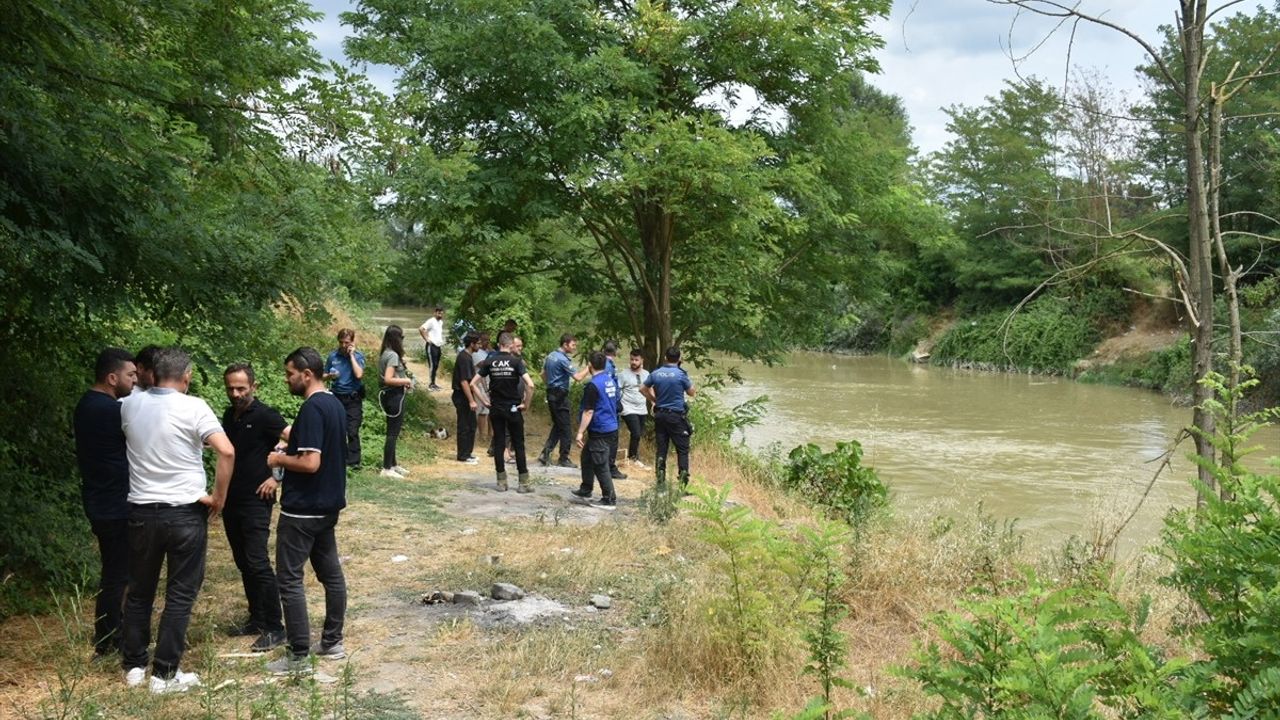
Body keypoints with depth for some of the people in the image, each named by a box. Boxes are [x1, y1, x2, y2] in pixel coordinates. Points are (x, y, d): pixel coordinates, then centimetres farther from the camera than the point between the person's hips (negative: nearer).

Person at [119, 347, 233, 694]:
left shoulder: (129, 405, 2)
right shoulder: (193, 407, -12)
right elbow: (226, 451, -21)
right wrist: (219, 497, -11)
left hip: (141, 511, 4)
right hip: (185, 512, -4)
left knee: (139, 590, 17)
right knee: (180, 594, 6)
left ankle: (133, 666, 26)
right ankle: (165, 673, 9)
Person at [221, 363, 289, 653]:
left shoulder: (264, 416, -11)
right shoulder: (229, 415, 10)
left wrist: (277, 477, -16)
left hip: (255, 502, -7)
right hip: (232, 501, 8)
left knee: (257, 563, -10)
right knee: (243, 563, 13)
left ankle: (275, 629, -5)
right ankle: (257, 619, 24)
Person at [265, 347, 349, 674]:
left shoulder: (311, 409, -20)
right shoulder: (334, 404, 9)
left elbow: (310, 463, -26)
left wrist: (279, 459, -10)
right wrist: (292, 447, 14)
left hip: (302, 509, -10)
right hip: (327, 504, 10)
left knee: (289, 579, -3)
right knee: (331, 572, 15)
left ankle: (298, 657, 0)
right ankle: (332, 642, 24)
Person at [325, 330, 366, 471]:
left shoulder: (358, 356, -3)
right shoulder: (333, 356, 5)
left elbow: (359, 374, -19)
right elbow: (324, 375, 14)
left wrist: (351, 355, -15)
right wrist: (329, 376, -10)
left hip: (353, 398, -3)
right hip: (337, 397, 3)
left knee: (352, 431, -9)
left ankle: (353, 461, -6)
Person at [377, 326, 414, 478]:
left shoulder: (384, 354, 11)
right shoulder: (393, 355, -17)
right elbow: (388, 379, -25)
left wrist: (403, 382, 8)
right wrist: (406, 381, -12)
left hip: (389, 395, 10)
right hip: (395, 396, -10)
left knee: (393, 432, 19)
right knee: (393, 433, -3)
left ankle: (393, 464, 30)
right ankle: (387, 469, 1)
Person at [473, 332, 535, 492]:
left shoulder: (489, 362, 0)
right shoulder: (516, 361, -9)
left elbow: (473, 384, 0)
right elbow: (530, 385, -20)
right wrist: (526, 404, -8)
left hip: (496, 408, 2)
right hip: (514, 408, -2)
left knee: (499, 444, 8)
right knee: (518, 445, 4)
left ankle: (502, 482, 10)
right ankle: (524, 482, 5)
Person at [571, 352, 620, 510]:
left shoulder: (593, 385, -19)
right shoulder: (611, 380, 7)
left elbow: (588, 412, -21)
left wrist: (580, 432, -18)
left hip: (600, 432, -9)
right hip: (612, 428, 9)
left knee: (601, 466, -2)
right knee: (587, 457, 23)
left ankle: (609, 500, 2)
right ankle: (585, 490, 32)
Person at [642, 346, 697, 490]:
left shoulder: (656, 373, 1)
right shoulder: (681, 374, -12)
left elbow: (643, 389, 13)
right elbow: (691, 392, 0)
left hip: (660, 414, 4)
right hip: (676, 416, -4)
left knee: (661, 448, 10)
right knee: (682, 449, 3)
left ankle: (661, 479, 10)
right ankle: (683, 481, -1)